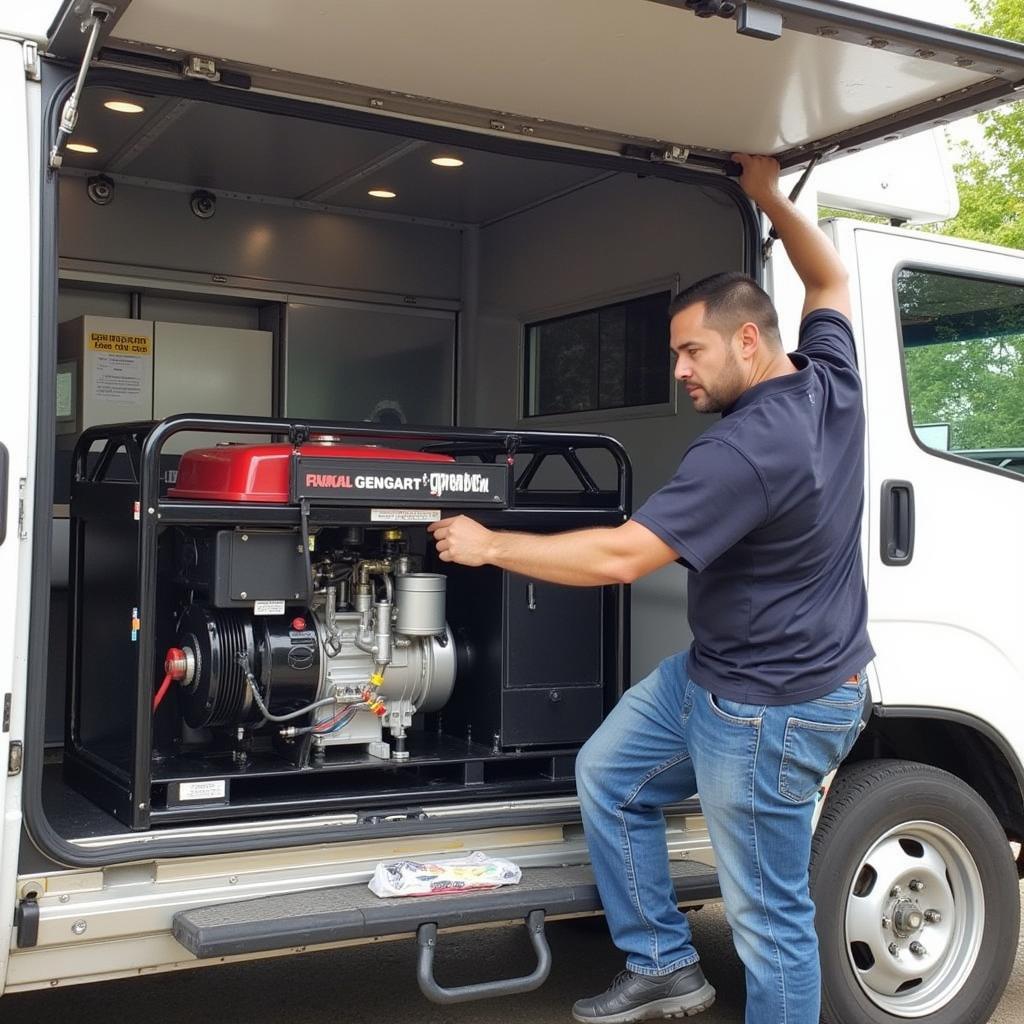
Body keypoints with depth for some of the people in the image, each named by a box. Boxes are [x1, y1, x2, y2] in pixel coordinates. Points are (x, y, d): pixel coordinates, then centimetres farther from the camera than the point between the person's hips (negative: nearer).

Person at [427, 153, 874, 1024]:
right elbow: (831, 281, 21)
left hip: (775, 708, -11)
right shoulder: (830, 381, -2)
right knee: (608, 776, 17)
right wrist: (771, 198, 19)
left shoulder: (746, 450, -29)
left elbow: (618, 558, -29)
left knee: (768, 916, 3)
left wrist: (488, 546, -18)